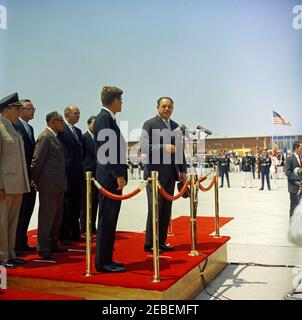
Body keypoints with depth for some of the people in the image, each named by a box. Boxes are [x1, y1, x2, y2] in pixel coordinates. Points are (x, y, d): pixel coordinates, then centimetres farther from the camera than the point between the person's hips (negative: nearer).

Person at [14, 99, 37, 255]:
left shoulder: (30, 128, 17)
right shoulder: (14, 125, -10)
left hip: (30, 176, 8)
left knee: (27, 210, 13)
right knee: (19, 211, -1)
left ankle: (22, 242, 23)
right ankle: (15, 244, 9)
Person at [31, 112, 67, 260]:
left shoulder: (55, 137, 17)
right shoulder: (45, 137, -12)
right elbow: (37, 160, -14)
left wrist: (63, 181, 16)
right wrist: (36, 181, -9)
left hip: (58, 184, 9)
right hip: (48, 184, -9)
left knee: (57, 216, 14)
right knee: (46, 216, -3)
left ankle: (53, 245, 25)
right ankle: (43, 249, 6)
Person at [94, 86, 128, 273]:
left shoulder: (108, 118, 18)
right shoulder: (104, 118, -12)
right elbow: (107, 149, -19)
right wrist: (118, 175, -20)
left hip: (112, 178, 10)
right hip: (110, 178, -10)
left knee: (109, 220, 13)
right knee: (107, 220, -5)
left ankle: (106, 259, 21)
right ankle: (103, 262, 3)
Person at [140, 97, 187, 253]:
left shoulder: (176, 126, 17)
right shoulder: (149, 124, -2)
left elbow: (179, 150, 20)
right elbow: (143, 146, -13)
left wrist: (183, 170, 14)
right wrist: (164, 148, -23)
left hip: (171, 174, 6)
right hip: (155, 173, -6)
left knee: (166, 210, 7)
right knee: (155, 208, -5)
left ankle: (161, 242, 15)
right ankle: (150, 244, 4)